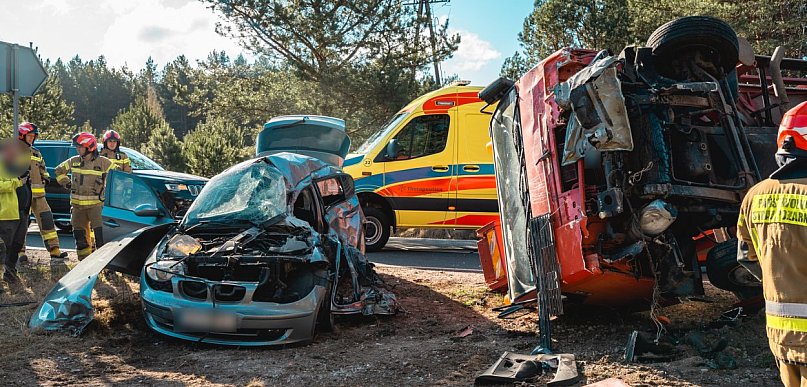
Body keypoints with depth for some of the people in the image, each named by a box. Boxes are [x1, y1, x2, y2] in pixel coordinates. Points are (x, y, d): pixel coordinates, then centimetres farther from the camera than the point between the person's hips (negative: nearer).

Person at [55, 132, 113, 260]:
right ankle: (84, 259, 21)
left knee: (99, 231, -16)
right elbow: (59, 170, 23)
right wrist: (66, 183, 12)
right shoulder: (74, 161, 7)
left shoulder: (103, 162, -5)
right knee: (80, 233, 10)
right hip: (77, 204, 5)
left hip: (95, 203, -5)